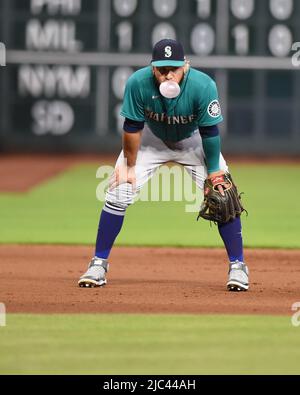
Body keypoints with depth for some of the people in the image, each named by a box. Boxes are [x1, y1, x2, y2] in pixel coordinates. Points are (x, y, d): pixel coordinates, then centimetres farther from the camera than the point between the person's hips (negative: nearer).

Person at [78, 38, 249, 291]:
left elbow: (210, 132, -23)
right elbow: (132, 127, -20)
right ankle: (99, 264, 4)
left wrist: (214, 173, -20)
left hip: (193, 142, 0)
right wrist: (129, 166, -13)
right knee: (118, 193, -9)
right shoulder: (138, 83, -33)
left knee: (223, 195, -12)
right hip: (151, 139, 1)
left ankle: (238, 266, 1)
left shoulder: (203, 86, -35)